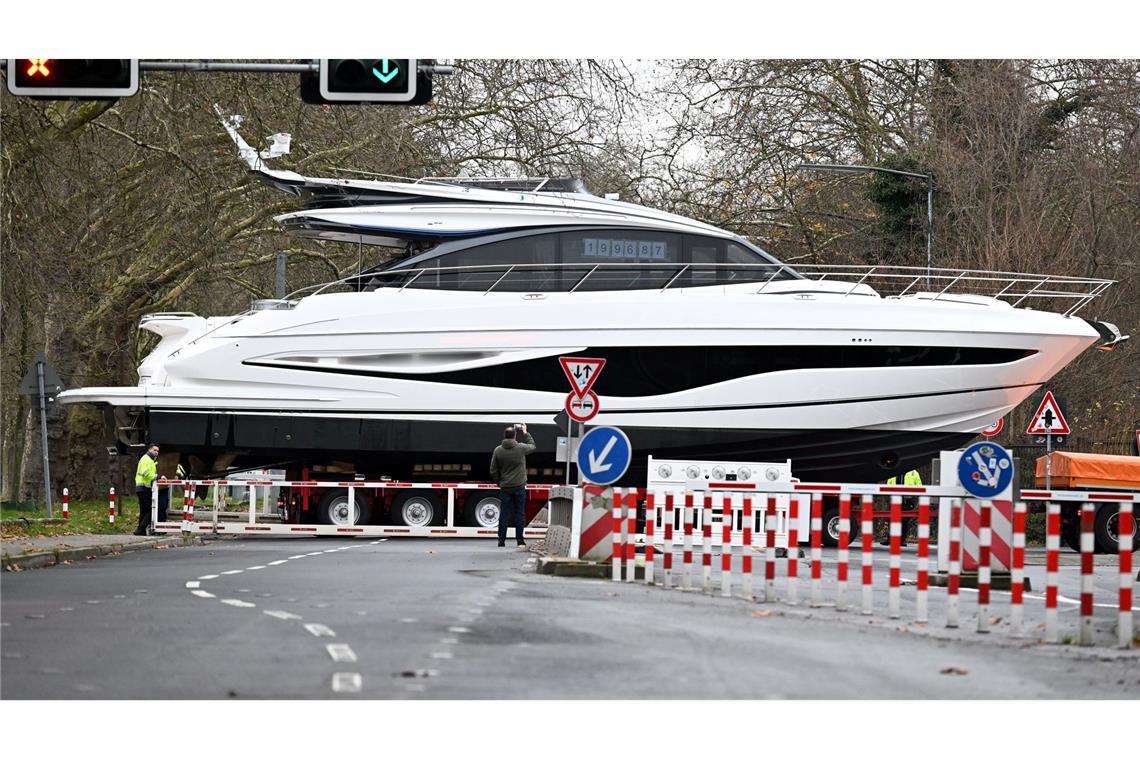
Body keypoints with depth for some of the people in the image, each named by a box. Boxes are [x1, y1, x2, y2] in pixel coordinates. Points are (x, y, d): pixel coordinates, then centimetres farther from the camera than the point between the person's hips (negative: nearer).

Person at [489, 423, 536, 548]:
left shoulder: (498, 450, -3)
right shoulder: (521, 448, -8)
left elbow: (493, 471, 2)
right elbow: (532, 446, 15)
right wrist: (525, 433, 23)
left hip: (505, 487, 1)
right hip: (519, 486, -1)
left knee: (504, 513, 5)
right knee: (519, 513, 5)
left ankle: (501, 540, 4)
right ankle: (519, 540, 6)